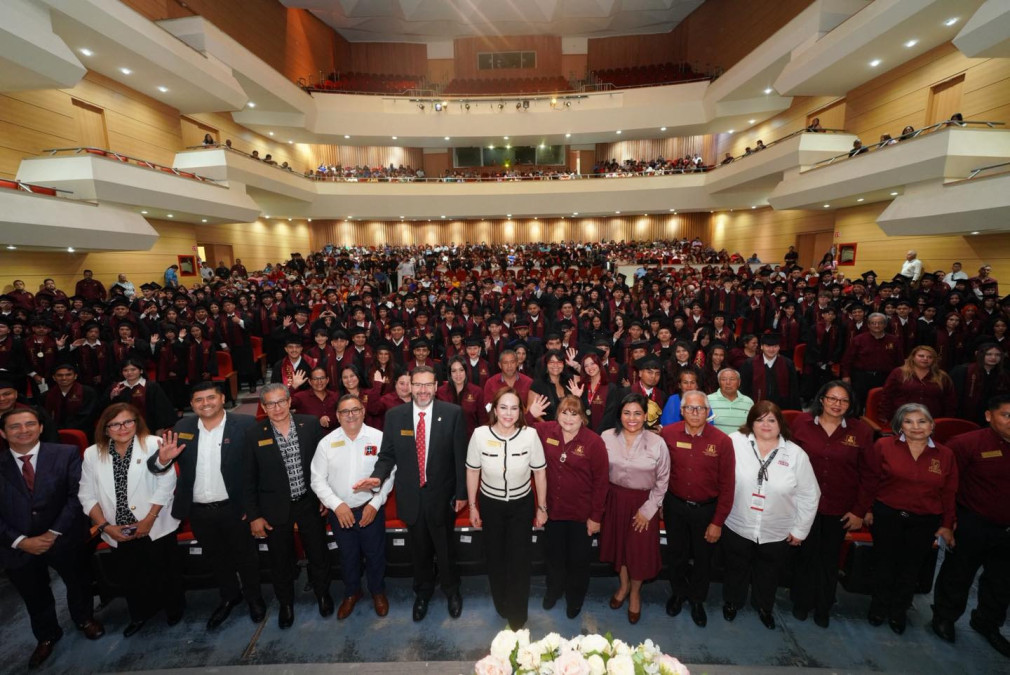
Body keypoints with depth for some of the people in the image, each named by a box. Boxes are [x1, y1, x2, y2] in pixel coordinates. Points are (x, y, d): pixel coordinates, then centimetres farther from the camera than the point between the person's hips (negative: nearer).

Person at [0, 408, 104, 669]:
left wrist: (54, 533, -18)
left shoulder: (67, 454, -11)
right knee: (34, 596, 24)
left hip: (64, 539, -1)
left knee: (78, 583, 21)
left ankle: (84, 619, 50)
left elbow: (77, 496, -14)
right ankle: (46, 635, 50)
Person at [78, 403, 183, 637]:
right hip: (119, 532, 3)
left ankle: (173, 609, 37)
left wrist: (149, 519, -15)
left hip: (155, 528, -3)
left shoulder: (153, 444, -14)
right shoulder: (92, 454, 0)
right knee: (129, 576, 18)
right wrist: (105, 526, -5)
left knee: (165, 572, 12)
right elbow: (87, 496, 4)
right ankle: (140, 614, 44)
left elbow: (166, 483, -14)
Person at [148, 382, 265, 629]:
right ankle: (229, 596, 49)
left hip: (234, 508, -4)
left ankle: (254, 597, 42)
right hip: (198, 512, 4)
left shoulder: (245, 424, -16)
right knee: (216, 558, 24)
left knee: (245, 556, 16)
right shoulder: (182, 428, -2)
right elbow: (154, 466, 0)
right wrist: (163, 459, -24)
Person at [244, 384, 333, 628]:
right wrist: (254, 516, -2)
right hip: (275, 509, 0)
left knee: (318, 554, 15)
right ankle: (285, 602, 45)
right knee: (280, 561, 18)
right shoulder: (254, 434, -10)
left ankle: (323, 593, 44)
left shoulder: (310, 424, -10)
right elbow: (249, 479, -3)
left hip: (309, 503, 1)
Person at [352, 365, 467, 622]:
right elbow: (387, 454, 0)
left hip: (441, 495, -2)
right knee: (419, 550, 22)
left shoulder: (453, 413, -13)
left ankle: (452, 591, 47)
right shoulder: (394, 415, -6)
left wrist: (461, 493, -7)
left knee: (444, 548, 18)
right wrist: (378, 476, -19)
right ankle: (422, 593, 50)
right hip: (411, 496, 2)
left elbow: (461, 456, -9)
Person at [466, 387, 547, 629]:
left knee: (519, 559, 9)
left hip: (522, 505, -1)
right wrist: (472, 506, 1)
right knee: (495, 557, 19)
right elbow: (472, 471, -6)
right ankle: (501, 606, 48)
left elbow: (540, 472, -8)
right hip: (490, 504, 1)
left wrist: (542, 508, -1)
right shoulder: (480, 434, -21)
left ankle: (518, 614, 37)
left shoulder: (530, 435, -22)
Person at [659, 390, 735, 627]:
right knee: (677, 553, 21)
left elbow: (727, 486, -10)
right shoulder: (668, 434, -14)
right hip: (674, 506, 1)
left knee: (703, 557, 19)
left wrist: (718, 522, -8)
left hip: (706, 509, -1)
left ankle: (697, 599, 47)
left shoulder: (722, 441, -16)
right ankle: (678, 592, 49)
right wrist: (658, 503, -4)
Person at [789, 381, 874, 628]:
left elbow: (867, 474, -1)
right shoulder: (802, 422, -8)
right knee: (806, 555, 12)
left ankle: (823, 607, 38)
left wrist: (860, 511, -1)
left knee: (829, 558, 17)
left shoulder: (861, 431, -5)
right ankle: (802, 602, 34)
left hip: (840, 509, 1)